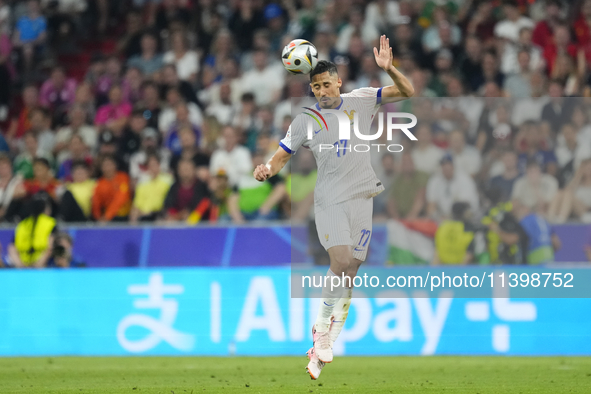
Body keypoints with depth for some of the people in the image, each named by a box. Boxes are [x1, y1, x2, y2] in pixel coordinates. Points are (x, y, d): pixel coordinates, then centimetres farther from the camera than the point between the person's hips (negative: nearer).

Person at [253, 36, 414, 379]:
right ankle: (323, 326, -7)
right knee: (343, 261, -22)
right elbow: (281, 157, 6)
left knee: (350, 271, 1)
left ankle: (325, 342, 9)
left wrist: (389, 69, -17)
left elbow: (407, 92, 1)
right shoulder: (305, 121, 1)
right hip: (330, 199, -2)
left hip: (362, 197, 2)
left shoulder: (361, 101, 3)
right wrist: (268, 170, -17)